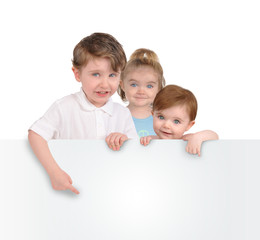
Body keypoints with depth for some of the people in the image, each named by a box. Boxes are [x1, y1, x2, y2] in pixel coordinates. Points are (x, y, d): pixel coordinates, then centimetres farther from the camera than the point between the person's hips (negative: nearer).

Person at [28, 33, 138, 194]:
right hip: (72, 185, -3)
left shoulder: (123, 114, 6)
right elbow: (35, 134, -13)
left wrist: (125, 139, -11)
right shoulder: (65, 107, -6)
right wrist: (54, 172, -24)